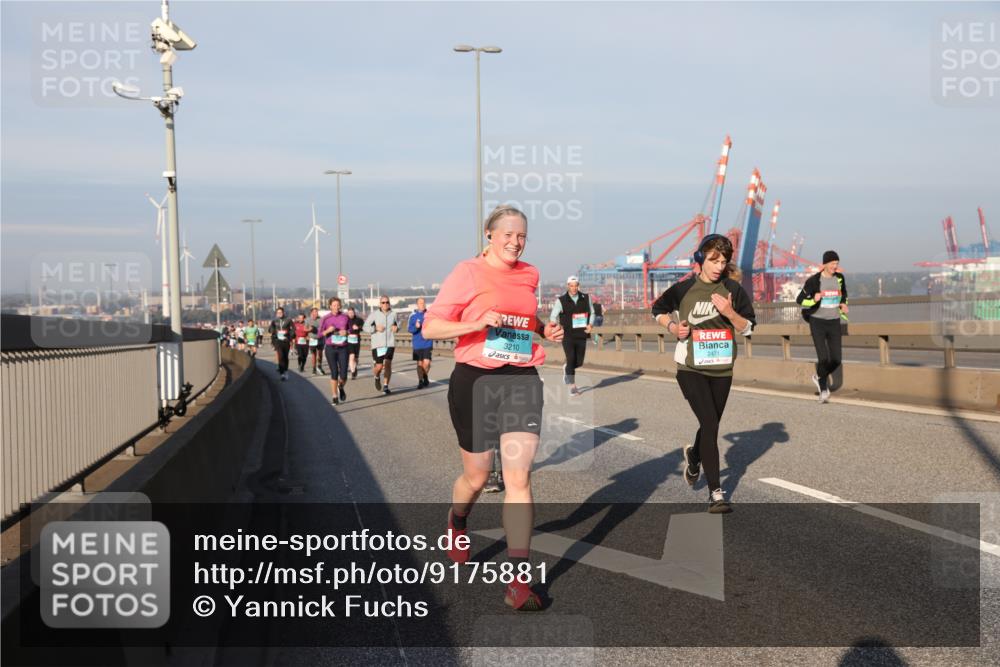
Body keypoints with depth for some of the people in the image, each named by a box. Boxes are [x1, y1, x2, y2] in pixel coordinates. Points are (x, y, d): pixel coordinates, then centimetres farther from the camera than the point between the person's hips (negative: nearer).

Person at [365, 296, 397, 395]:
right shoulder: (374, 314, -4)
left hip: (390, 343, 2)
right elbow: (366, 327, -2)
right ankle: (377, 377, 33)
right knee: (379, 366, -2)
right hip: (378, 344, -2)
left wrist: (396, 327, -1)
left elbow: (397, 324, 21)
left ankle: (385, 387, 0)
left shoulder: (393, 314, 4)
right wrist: (376, 328, -17)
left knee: (388, 364, -9)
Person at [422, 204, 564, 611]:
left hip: (522, 380, 3)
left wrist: (545, 330, 9)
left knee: (519, 477, -8)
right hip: (475, 381, -3)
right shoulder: (467, 273, -5)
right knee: (476, 476, 11)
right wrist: (476, 324, -21)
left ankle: (519, 581, -6)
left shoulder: (529, 274, 10)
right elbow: (430, 327, -7)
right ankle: (456, 526, 47)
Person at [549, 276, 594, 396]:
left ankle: (566, 368, 39)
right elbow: (553, 317, 0)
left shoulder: (586, 298, 4)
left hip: (581, 335, 3)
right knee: (571, 360, -9)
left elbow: (591, 313, 16)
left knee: (579, 362, 6)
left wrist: (590, 325, -2)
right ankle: (572, 387, 0)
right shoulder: (561, 301, -3)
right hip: (567, 335, -3)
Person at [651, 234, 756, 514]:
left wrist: (729, 312, -19)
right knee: (710, 424, -15)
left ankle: (694, 456, 50)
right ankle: (715, 493, -11)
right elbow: (658, 309, 12)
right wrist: (672, 326, -7)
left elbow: (748, 328, 0)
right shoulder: (684, 288, -5)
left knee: (710, 425, 16)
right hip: (691, 368, -3)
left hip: (721, 369, 3)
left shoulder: (732, 289, -1)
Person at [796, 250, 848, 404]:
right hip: (817, 322, -4)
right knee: (823, 358, -13)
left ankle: (819, 377, 30)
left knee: (836, 360, 0)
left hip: (834, 322, 4)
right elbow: (800, 300, -6)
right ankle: (823, 389, 6)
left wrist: (843, 304, 4)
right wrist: (814, 300, -24)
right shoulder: (813, 280, -10)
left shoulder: (839, 278, 5)